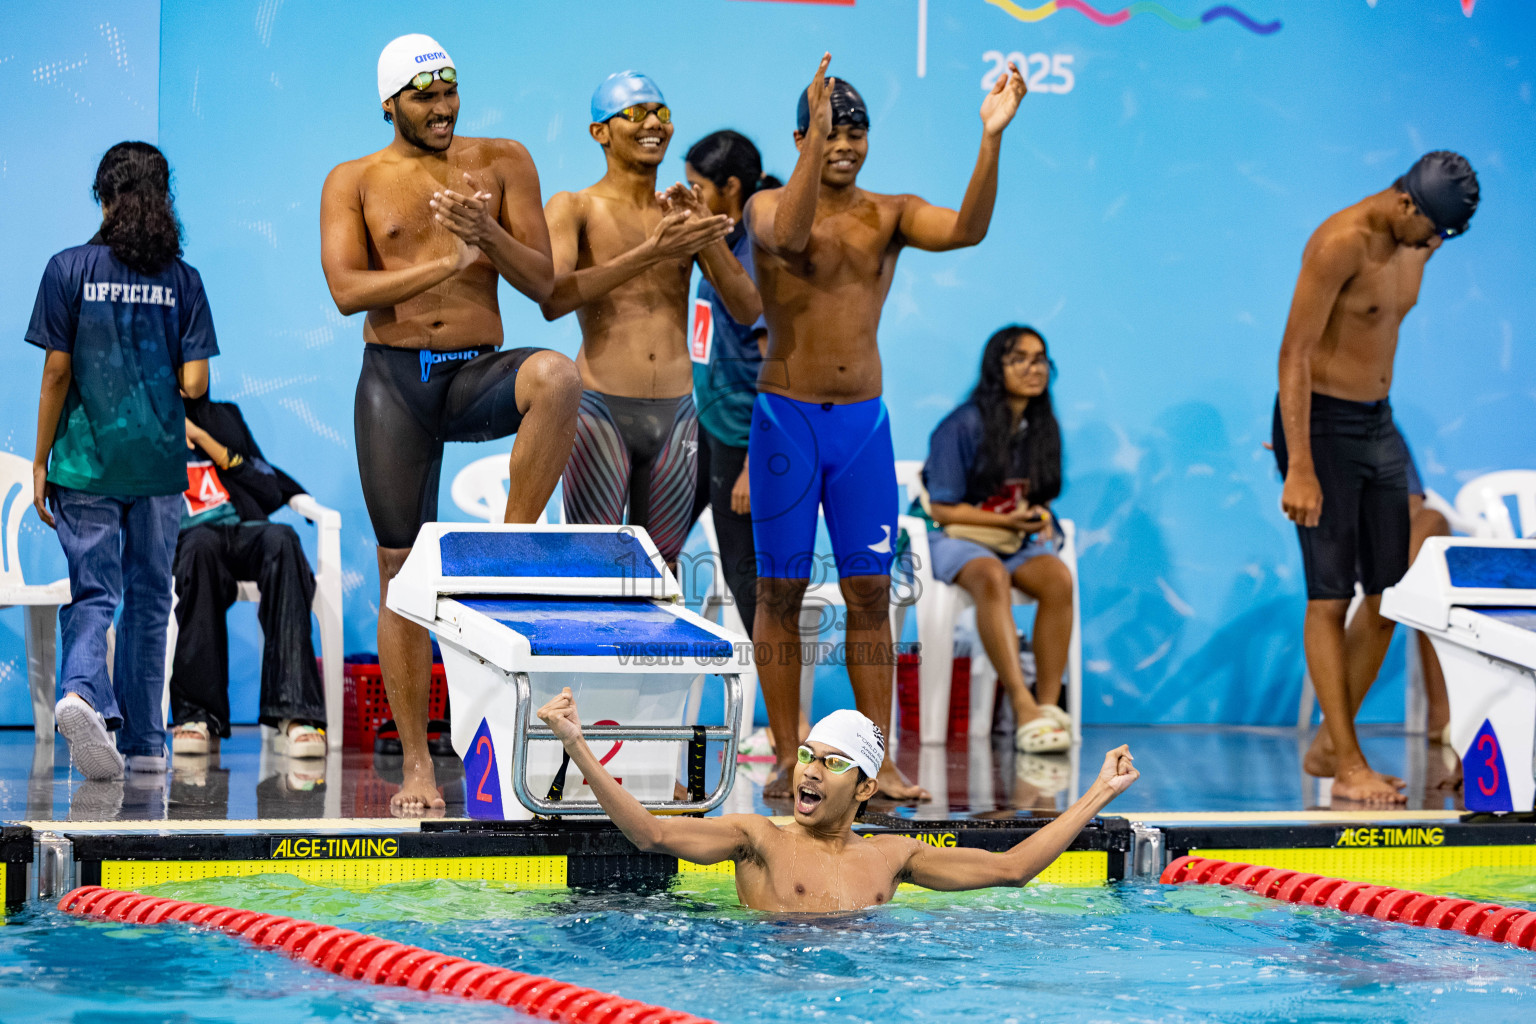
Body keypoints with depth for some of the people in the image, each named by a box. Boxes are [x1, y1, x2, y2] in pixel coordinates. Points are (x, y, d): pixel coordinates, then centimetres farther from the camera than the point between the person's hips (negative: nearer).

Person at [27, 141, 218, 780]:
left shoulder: (69, 270, -4)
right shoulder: (181, 279, -1)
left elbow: (57, 374, -5)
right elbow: (194, 384, -5)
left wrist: (40, 463, 1)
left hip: (85, 462, -1)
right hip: (158, 464, 1)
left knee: (92, 592, 3)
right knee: (149, 597, 12)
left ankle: (81, 688, -27)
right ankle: (145, 741, 14)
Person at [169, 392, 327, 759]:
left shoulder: (222, 416, 25)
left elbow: (270, 492, 13)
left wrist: (203, 439, 7)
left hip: (243, 531, 2)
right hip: (186, 537, -2)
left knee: (281, 539, -35)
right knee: (202, 543, -39)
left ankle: (294, 714, -45)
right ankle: (197, 713, -41)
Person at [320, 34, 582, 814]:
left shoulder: (503, 163, 7)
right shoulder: (354, 182, 5)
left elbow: (543, 284, 2)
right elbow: (347, 290, -9)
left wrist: (488, 236, -17)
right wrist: (449, 263, -17)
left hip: (478, 374, 0)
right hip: (394, 378, 0)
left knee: (558, 377, -36)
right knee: (401, 570, -1)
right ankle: (417, 766, 7)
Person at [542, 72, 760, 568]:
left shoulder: (684, 214, 12)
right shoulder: (574, 208, 0)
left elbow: (747, 310, 4)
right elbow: (552, 300, -19)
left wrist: (706, 237, -12)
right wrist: (651, 252, -25)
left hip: (675, 416, 4)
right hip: (600, 412, -4)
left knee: (661, 565, 7)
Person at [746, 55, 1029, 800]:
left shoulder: (890, 214, 4)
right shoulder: (767, 205, -4)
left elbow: (967, 230, -14)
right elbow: (789, 234, -29)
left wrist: (991, 138, -25)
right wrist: (815, 137, -37)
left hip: (863, 422, 3)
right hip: (786, 418, -3)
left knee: (869, 592, 2)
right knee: (780, 590, 3)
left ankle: (878, 761, 5)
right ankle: (786, 760, 10)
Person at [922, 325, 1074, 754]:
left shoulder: (1043, 429, 9)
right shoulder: (962, 426, -9)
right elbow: (942, 509, -8)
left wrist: (1039, 519, -5)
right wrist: (1007, 521, -13)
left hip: (1021, 541, 5)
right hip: (959, 540, -5)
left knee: (1059, 578, -29)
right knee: (991, 577, -39)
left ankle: (1049, 704, -31)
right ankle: (1023, 707, -46)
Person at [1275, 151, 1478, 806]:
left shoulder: (1415, 247, 7)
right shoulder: (1342, 243, -19)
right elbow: (1294, 354, -21)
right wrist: (1300, 469, -25)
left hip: (1379, 426, 8)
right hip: (1322, 424, -8)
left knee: (1390, 593, 7)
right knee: (1331, 598, -6)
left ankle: (1326, 747, 17)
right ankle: (1348, 766, -3)